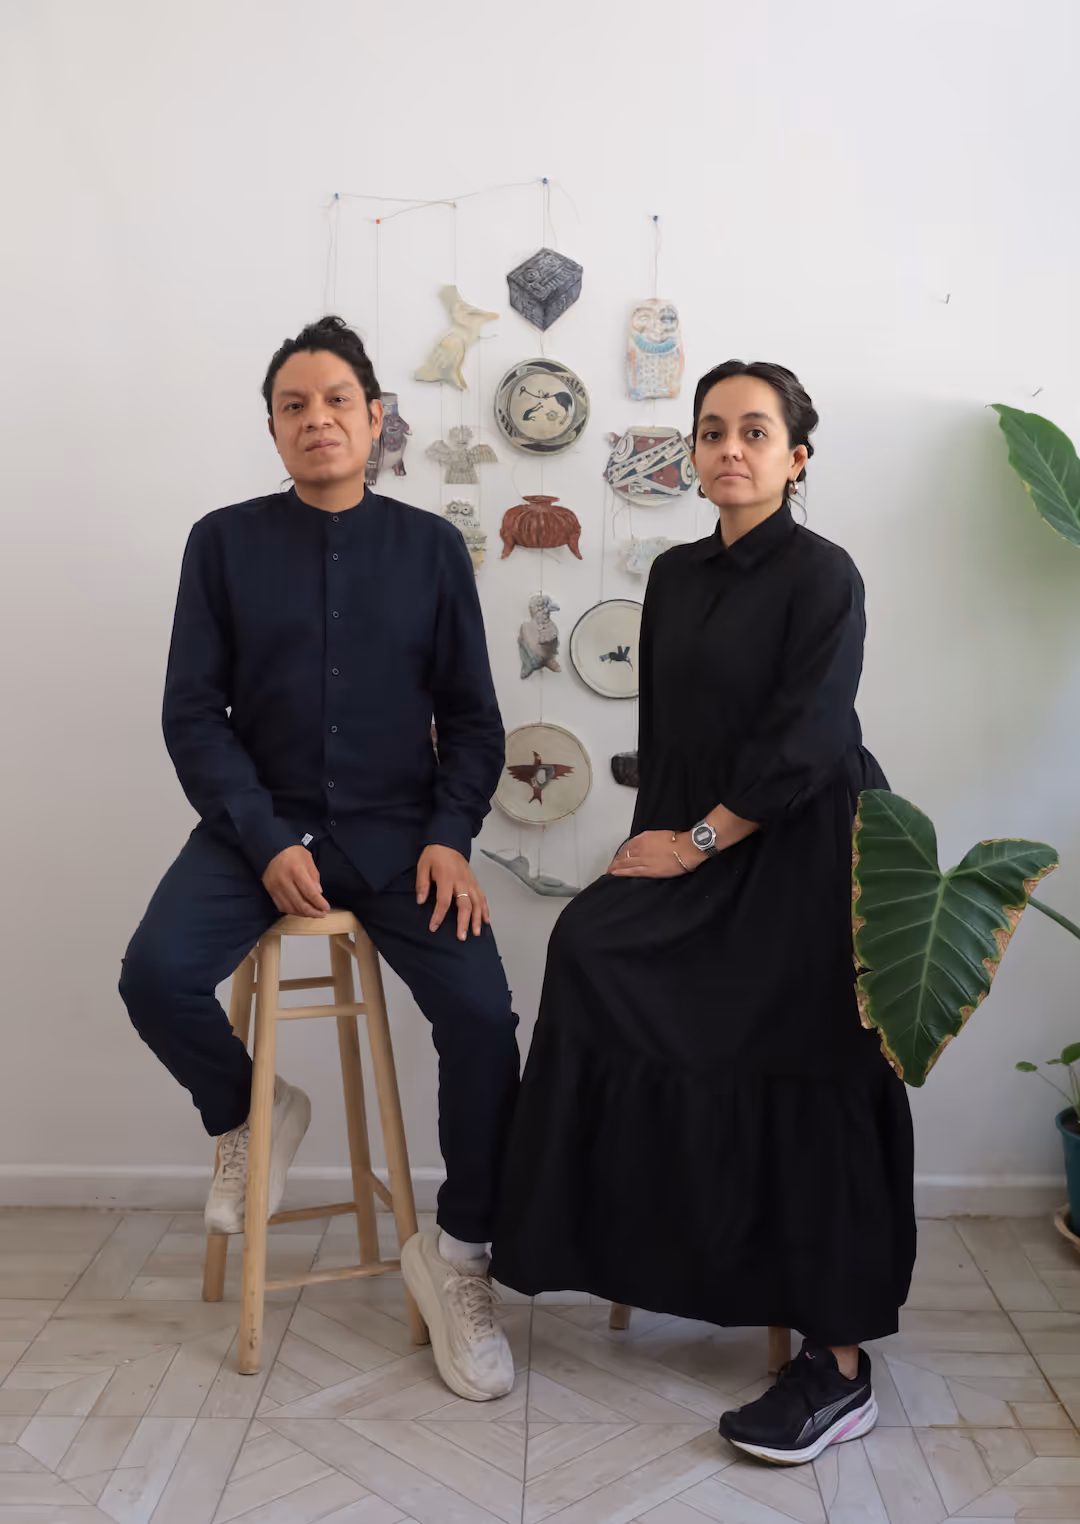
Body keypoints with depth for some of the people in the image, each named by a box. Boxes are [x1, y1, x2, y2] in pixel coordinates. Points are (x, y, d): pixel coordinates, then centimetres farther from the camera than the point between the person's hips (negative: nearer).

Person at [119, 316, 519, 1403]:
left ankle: (456, 1253, 4)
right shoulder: (225, 542, 5)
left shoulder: (430, 546, 7)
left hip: (397, 833, 0)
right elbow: (193, 712, 1)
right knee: (156, 973, -25)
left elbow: (471, 714, 6)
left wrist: (450, 837, -10)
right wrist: (268, 844, -12)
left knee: (481, 1014, -20)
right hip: (260, 824, 0)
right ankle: (247, 1115, 10)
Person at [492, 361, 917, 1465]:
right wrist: (658, 842, 4)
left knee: (805, 1096, -4)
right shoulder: (677, 575, 11)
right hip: (700, 855, 7)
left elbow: (801, 748, -16)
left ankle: (840, 1366, 10)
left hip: (806, 861, -7)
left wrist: (697, 841, -14)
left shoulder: (821, 575, -10)